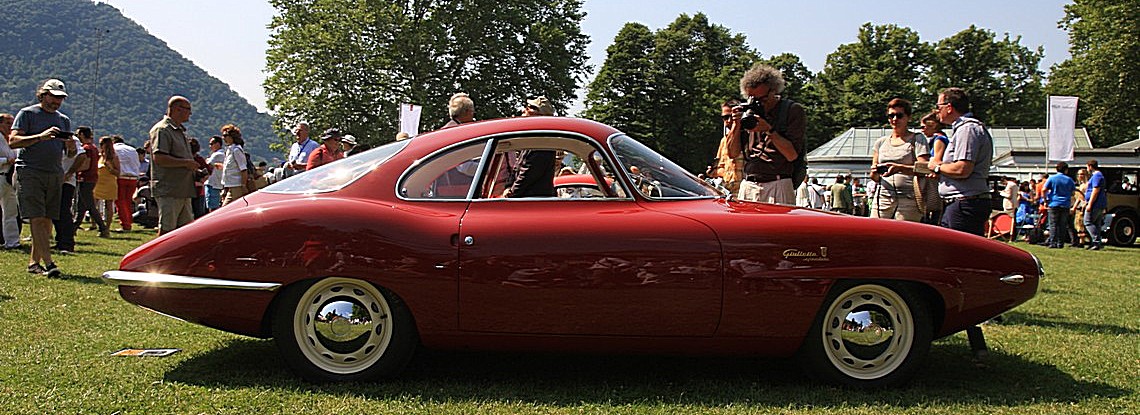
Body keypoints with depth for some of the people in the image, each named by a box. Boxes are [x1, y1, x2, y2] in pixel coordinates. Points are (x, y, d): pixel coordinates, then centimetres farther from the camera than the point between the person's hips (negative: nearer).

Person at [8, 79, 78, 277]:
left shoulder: (64, 120, 19)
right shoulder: (27, 114, 4)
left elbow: (70, 153, 21)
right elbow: (13, 141, -8)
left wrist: (71, 147, -4)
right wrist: (41, 136, -21)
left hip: (55, 174, 5)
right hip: (29, 173, -5)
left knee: (47, 221, 3)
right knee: (37, 219, -11)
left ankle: (34, 262, 11)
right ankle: (49, 263, -17)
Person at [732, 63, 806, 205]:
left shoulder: (792, 110, 1)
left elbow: (792, 155, -8)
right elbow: (732, 153, 10)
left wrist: (769, 130, -15)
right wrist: (736, 125, -4)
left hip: (778, 187, -4)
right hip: (747, 187, 4)